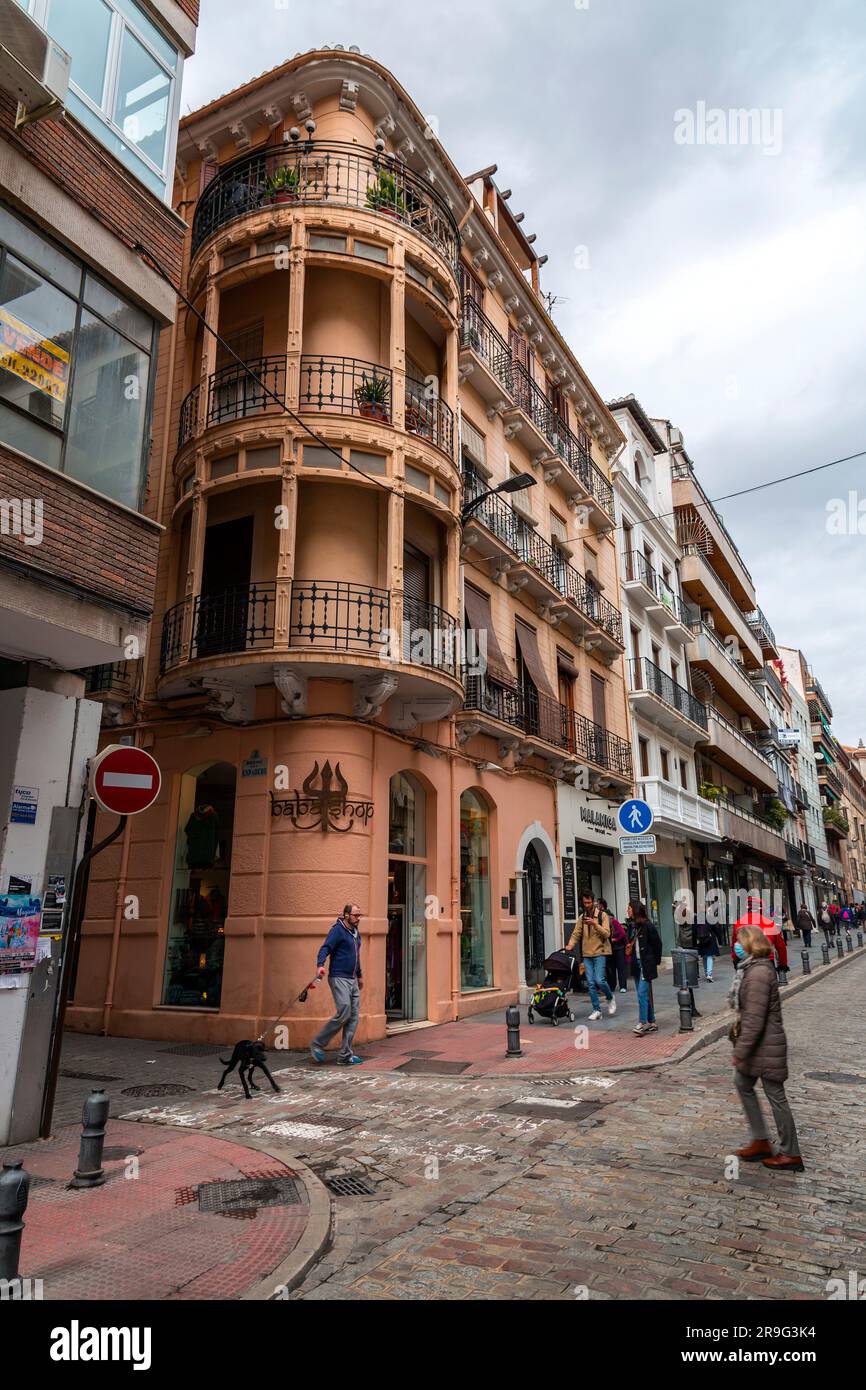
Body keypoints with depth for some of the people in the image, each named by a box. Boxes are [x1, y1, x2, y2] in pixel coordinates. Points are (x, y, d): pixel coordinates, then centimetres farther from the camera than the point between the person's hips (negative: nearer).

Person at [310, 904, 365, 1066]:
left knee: (354, 1017, 3)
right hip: (339, 978, -8)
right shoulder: (337, 930, -8)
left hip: (353, 980, 8)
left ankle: (345, 1056, 8)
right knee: (344, 1013, -16)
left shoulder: (356, 932, 17)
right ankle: (317, 1044, 1)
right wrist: (320, 965, -37)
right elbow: (325, 948, -19)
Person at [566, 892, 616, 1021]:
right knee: (591, 983, 3)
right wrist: (570, 944, -9)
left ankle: (610, 998, 15)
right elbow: (576, 934, 9)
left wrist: (595, 924, -25)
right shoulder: (581, 917, 12)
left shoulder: (602, 915, -3)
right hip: (587, 954, 4)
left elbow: (606, 934, -12)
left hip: (599, 953, -4)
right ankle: (596, 1010, 13)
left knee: (599, 980, -14)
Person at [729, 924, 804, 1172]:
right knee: (742, 1084, 17)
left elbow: (755, 1019, -25)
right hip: (757, 1043, 10)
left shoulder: (758, 973, -25)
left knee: (775, 1095, 3)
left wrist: (741, 1051, -20)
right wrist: (741, 1045, 20)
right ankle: (760, 1142, 27)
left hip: (766, 1045, -10)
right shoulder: (751, 968, 6)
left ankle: (791, 1155, 18)